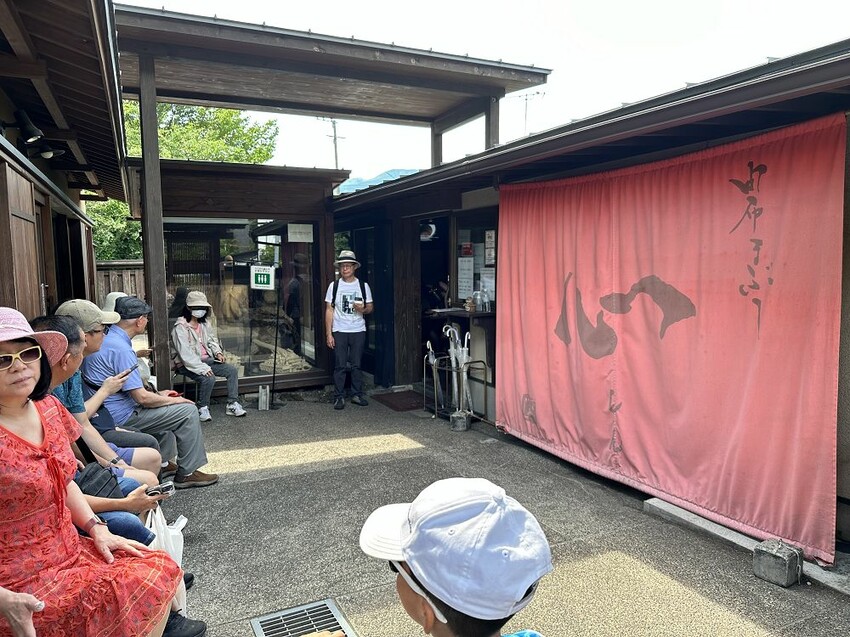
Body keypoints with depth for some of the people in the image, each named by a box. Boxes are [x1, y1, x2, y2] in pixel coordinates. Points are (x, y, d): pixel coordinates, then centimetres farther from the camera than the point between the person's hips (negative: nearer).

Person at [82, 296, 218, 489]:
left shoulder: (106, 339, 9)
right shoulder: (120, 348, -23)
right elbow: (142, 397, -23)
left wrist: (158, 394, 17)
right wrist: (174, 400, -7)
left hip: (105, 412, 10)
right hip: (120, 417, -10)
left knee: (164, 406, 28)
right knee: (188, 411, -8)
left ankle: (163, 465, 32)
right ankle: (187, 473, 1)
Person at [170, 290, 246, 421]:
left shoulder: (204, 324, 9)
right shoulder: (180, 328, -15)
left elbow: (212, 339, 23)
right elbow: (185, 354, -22)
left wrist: (218, 352, 1)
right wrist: (202, 368, -29)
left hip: (206, 360, 8)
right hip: (188, 364, -8)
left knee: (232, 371, -7)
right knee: (209, 378, -32)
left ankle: (232, 404, -4)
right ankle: (203, 408, -10)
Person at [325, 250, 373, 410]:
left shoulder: (363, 286, 5)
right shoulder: (334, 286, 3)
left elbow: (370, 307, 10)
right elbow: (329, 310, 2)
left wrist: (363, 309, -15)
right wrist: (329, 334, -3)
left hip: (358, 331, 1)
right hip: (339, 332, -1)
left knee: (356, 365, 5)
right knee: (340, 366, 0)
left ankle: (357, 394, 16)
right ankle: (339, 397, 8)